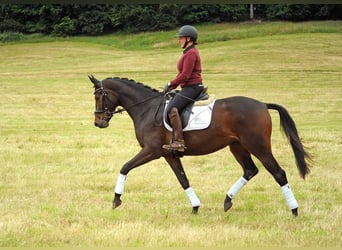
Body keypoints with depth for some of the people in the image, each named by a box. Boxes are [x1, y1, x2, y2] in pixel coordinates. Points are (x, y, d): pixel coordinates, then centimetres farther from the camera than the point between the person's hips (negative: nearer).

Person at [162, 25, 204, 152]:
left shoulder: (191, 53, -14)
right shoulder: (189, 52, 19)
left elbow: (185, 75, -20)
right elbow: (183, 74, 23)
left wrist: (171, 84, -11)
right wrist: (172, 86, 14)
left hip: (191, 87, -12)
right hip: (190, 87, 12)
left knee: (172, 109, -26)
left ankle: (178, 142, -33)